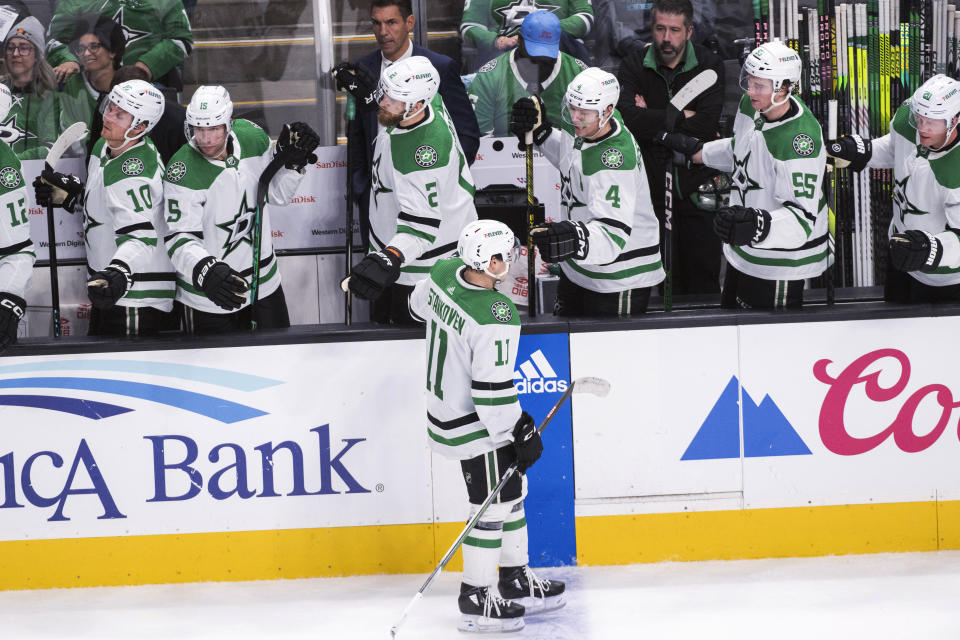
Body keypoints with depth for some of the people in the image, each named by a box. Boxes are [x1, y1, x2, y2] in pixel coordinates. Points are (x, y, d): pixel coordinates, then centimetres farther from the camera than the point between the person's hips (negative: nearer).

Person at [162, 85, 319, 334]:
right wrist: (206, 272, -43)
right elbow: (180, 238, -25)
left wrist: (291, 159, -9)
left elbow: (277, 193, 9)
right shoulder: (183, 173, -23)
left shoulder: (252, 138, -7)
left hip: (263, 282, 5)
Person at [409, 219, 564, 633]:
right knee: (493, 505, 2)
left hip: (446, 405, 9)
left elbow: (418, 305, 18)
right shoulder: (494, 318, -30)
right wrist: (520, 432, -16)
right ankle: (474, 599, 11)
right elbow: (492, 389, -27)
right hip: (476, 425, -9)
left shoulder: (443, 273, -6)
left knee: (512, 489, 19)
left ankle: (516, 582, 30)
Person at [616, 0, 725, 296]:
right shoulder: (634, 67, 1)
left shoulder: (709, 65, 0)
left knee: (703, 278, 1)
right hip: (650, 184, 0)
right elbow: (627, 119, -16)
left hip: (696, 185, 0)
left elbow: (708, 123, -14)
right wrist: (681, 116, -13)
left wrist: (652, 118, -9)